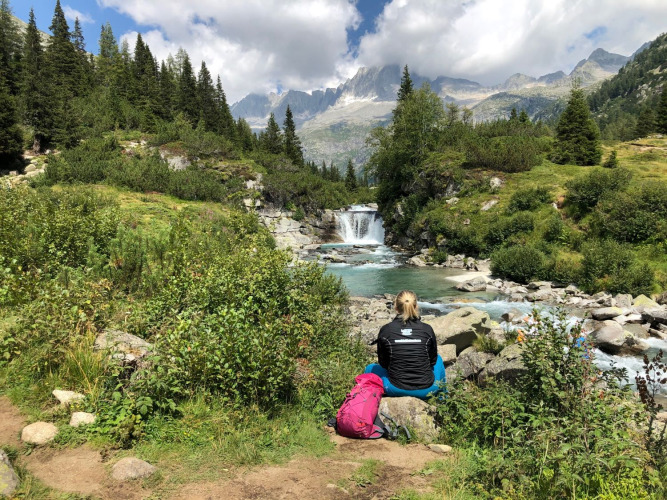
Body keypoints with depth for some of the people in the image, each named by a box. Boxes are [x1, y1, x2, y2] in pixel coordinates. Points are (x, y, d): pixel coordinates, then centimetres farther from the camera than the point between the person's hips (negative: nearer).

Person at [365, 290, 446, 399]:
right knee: (438, 358, 33)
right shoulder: (427, 329, -6)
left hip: (397, 390, -1)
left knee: (370, 369, 26)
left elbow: (383, 363, 3)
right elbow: (432, 360, 7)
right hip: (426, 390, 1)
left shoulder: (385, 330, -8)